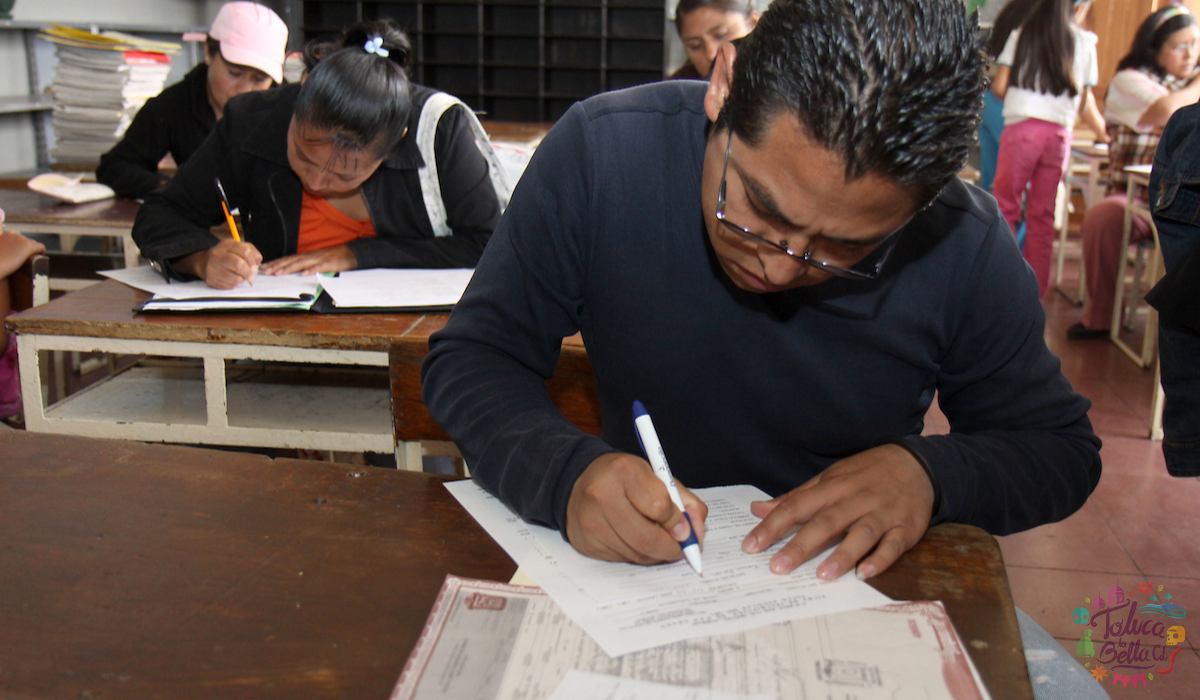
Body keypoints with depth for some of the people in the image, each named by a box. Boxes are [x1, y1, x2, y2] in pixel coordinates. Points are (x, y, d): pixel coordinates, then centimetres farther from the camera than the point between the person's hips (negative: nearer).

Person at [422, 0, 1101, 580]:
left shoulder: (967, 247, -15)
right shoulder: (603, 152, -17)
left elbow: (1063, 448, 0)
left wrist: (929, 471, -20)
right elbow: (473, 357, -9)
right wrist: (566, 471, -29)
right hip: (636, 575, 1)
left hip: (858, 587, 0)